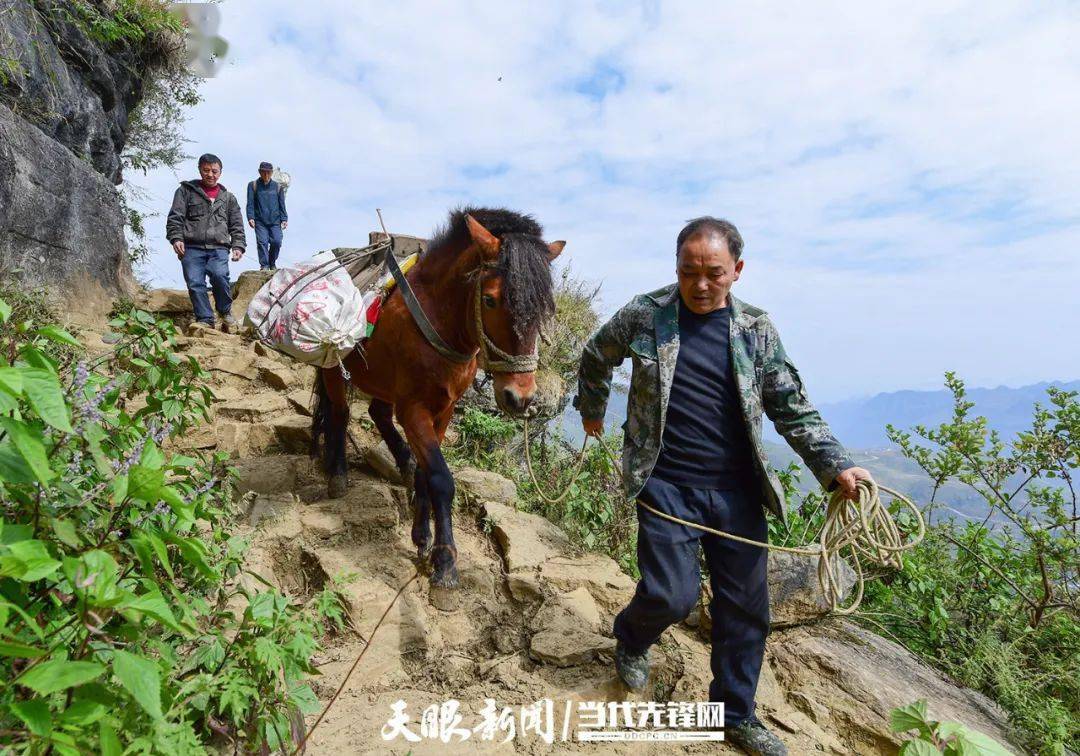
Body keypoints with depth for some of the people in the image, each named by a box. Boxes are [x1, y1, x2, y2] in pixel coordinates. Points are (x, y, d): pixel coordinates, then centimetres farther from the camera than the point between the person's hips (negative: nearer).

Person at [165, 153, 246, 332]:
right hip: (192, 248, 0)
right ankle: (205, 319, -2)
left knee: (220, 276, -25)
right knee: (195, 283, -12)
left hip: (218, 249, 0)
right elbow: (175, 217, 7)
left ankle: (225, 312, -4)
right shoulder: (186, 190, 14)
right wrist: (176, 238, -8)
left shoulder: (228, 197, 22)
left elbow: (237, 225, 21)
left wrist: (238, 246, 6)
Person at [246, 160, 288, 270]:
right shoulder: (253, 185, 7)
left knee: (276, 242, -9)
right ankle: (264, 265, -6)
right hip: (260, 221, -1)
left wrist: (284, 219, 4)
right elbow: (250, 204, 3)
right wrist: (250, 217, -10)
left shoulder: (277, 187, 12)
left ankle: (272, 263, 13)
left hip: (275, 221, 1)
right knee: (262, 242, -12)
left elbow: (282, 205, 13)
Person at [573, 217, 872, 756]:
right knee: (673, 595, -7)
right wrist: (592, 410, 25)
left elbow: (794, 410, 5)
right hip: (666, 486, -3)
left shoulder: (756, 329, 2)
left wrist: (835, 466, -5)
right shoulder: (644, 315, -3)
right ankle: (631, 639, 30)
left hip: (737, 490, 3)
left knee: (745, 609, 9)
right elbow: (595, 358, 15)